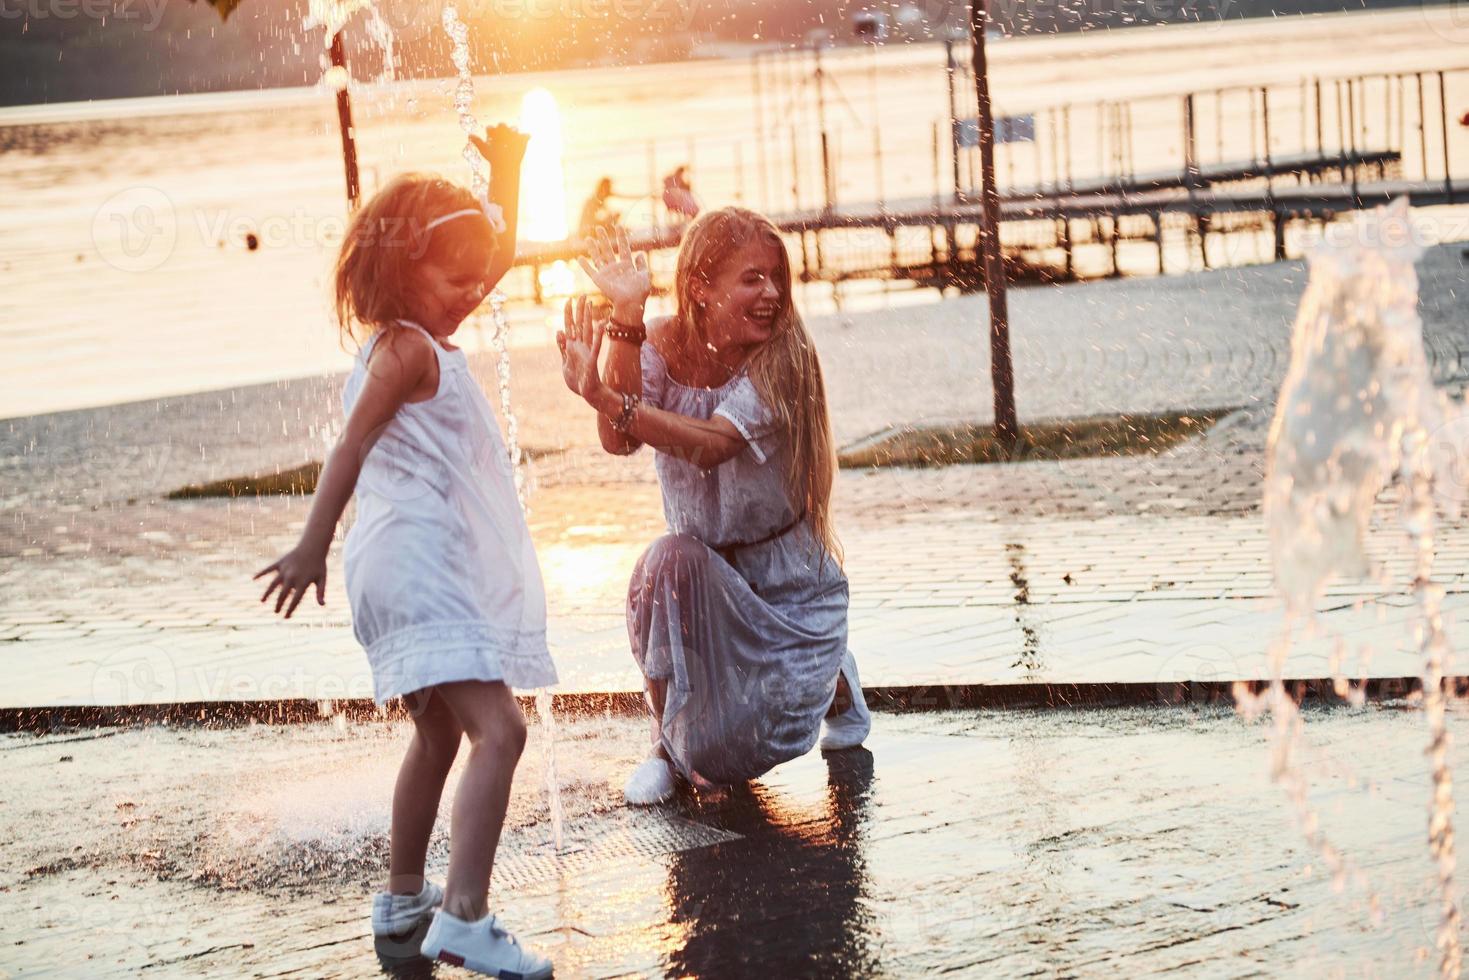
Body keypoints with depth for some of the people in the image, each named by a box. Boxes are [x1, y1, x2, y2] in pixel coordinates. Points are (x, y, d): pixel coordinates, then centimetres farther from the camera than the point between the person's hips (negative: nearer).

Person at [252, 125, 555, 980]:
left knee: (440, 733, 23)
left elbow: (497, 253, 29)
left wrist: (506, 171, 23)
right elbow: (352, 447, -20)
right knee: (498, 728, -19)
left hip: (436, 569, 11)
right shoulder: (408, 349, -12)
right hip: (421, 565, -11)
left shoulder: (423, 338, 16)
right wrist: (313, 546, -24)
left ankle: (405, 899, 34)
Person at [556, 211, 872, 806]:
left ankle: (833, 677, 22)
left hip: (784, 573, -2)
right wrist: (626, 318, -35)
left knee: (727, 751, -15)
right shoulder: (662, 345, -9)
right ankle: (666, 744, -11)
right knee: (668, 562, -35)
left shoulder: (779, 358, -19)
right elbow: (619, 441, -28)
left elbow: (711, 446, -36)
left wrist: (604, 399, -47)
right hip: (704, 568, 2)